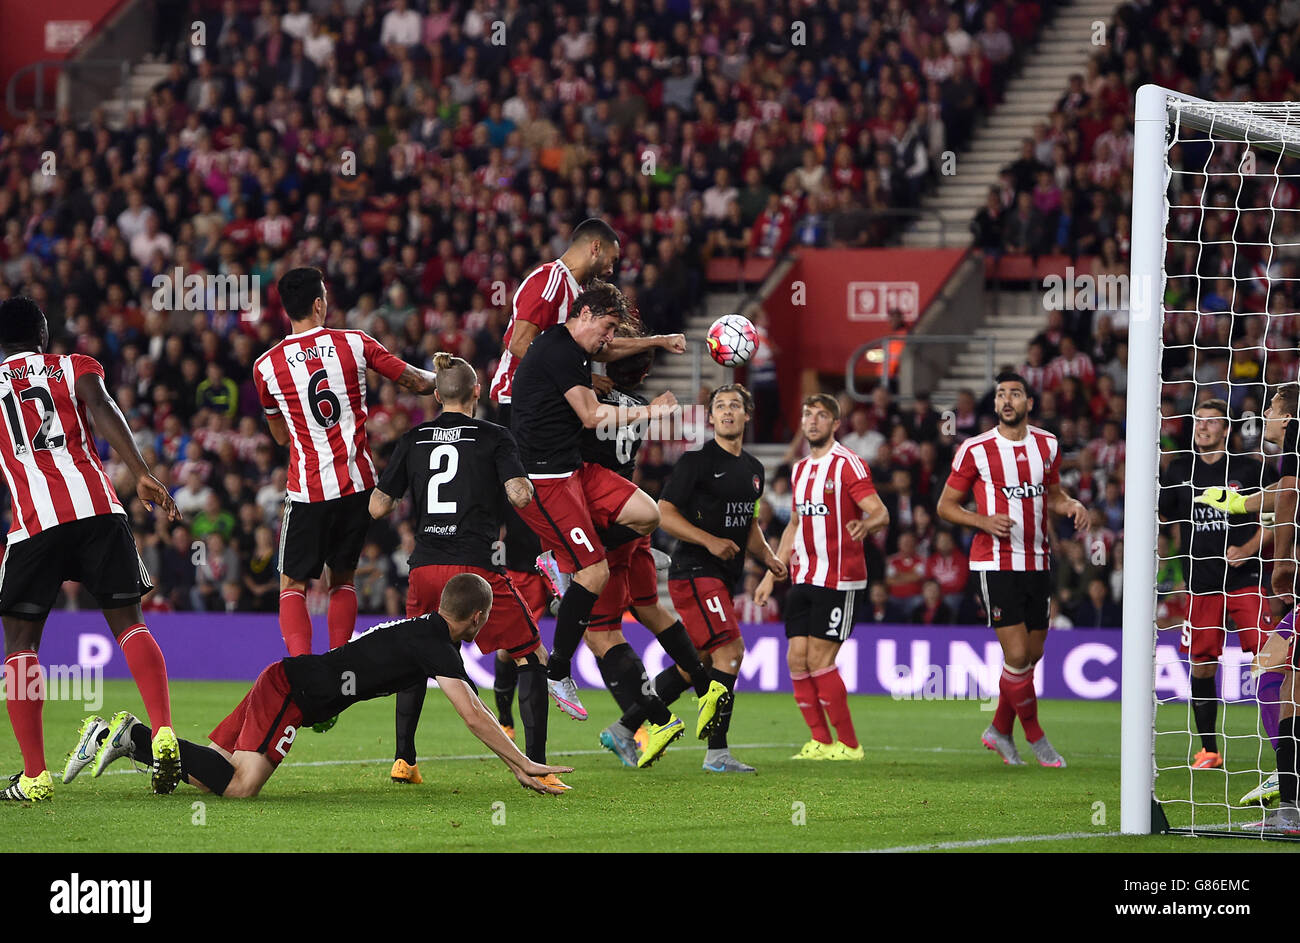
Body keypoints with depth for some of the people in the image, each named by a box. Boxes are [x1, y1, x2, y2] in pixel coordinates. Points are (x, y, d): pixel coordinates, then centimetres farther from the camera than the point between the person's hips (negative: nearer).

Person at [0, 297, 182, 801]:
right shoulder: (75, 367, 16)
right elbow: (102, 412, -3)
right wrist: (142, 475, -10)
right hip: (98, 509, 1)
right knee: (127, 622, 7)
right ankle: (163, 733, -13)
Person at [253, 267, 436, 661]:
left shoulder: (266, 366, -2)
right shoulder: (354, 343, -2)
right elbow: (419, 382, 8)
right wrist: (439, 376, 30)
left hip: (308, 489, -2)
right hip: (358, 482, 2)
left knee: (293, 585, 7)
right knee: (342, 580, 17)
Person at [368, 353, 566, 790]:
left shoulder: (413, 440, 10)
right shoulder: (494, 437, 1)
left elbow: (378, 507, 9)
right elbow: (520, 494, -12)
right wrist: (522, 486, 9)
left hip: (425, 569, 4)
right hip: (476, 567, -4)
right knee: (531, 657, 6)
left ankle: (403, 760, 22)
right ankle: (534, 765, -5)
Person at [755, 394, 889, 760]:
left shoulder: (848, 464, -8)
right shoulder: (800, 469, 16)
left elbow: (881, 513, -15)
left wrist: (866, 524, -38)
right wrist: (771, 575, 23)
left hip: (838, 579, -7)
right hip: (802, 578, 7)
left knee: (819, 660, -10)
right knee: (796, 659, 1)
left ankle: (849, 744, 0)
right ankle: (820, 741, 11)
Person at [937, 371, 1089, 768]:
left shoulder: (1047, 445, 8)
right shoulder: (976, 450, -6)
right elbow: (946, 505, 1)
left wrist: (1073, 506, 1)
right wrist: (983, 521, -16)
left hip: (1037, 563, 5)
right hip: (995, 564, -5)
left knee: (1033, 653, 9)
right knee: (1017, 655, -10)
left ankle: (1000, 730, 26)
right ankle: (1035, 736, 6)